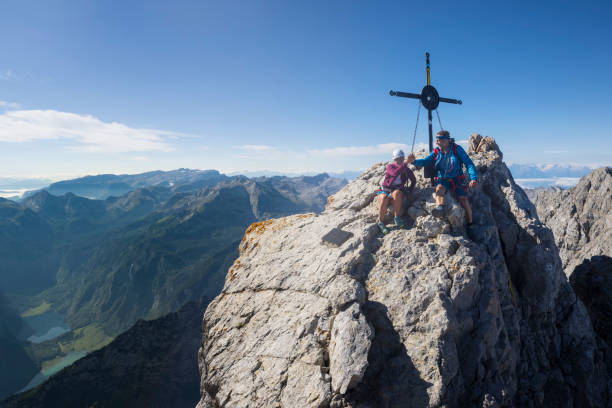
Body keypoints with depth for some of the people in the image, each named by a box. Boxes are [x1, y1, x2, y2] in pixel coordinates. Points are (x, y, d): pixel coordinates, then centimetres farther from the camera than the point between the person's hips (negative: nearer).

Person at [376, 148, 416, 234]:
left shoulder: (407, 170, 4)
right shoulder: (390, 166, -4)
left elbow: (413, 180, 20)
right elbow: (394, 174, -27)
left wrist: (409, 191, 5)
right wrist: (406, 163, -35)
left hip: (397, 191, 1)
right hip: (385, 190, -1)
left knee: (397, 193, -36)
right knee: (384, 198, -37)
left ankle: (397, 218, -27)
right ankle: (381, 223, -24)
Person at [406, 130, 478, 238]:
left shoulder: (457, 149, -5)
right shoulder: (436, 152, 2)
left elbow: (469, 163, -6)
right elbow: (425, 161, -8)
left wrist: (473, 178, -19)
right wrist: (414, 161, -30)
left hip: (457, 180, -2)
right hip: (443, 180, 2)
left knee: (463, 199, -14)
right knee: (439, 188, -32)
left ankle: (470, 224, 6)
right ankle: (440, 207, -56)